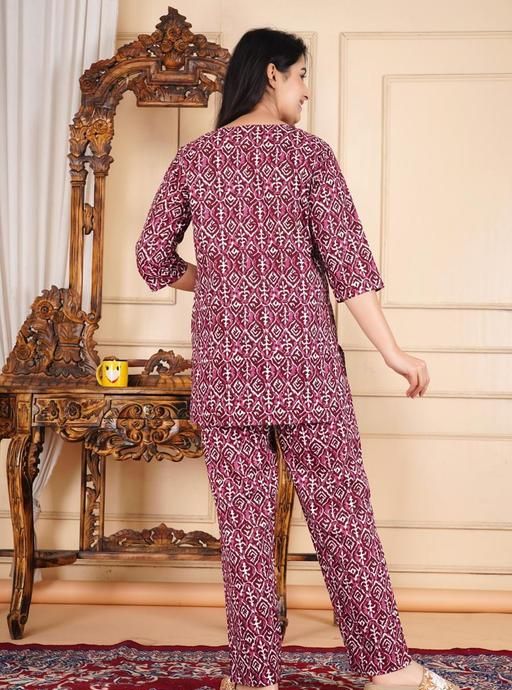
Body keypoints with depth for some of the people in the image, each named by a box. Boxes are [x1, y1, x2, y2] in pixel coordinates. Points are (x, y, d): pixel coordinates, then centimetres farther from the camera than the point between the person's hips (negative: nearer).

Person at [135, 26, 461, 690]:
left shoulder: (192, 158, 7)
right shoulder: (308, 151, -1)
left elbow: (154, 258, 8)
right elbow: (346, 260, -6)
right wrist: (392, 350, -3)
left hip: (224, 367, 2)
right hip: (304, 361, -2)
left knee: (244, 523, 7)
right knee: (341, 513, 6)